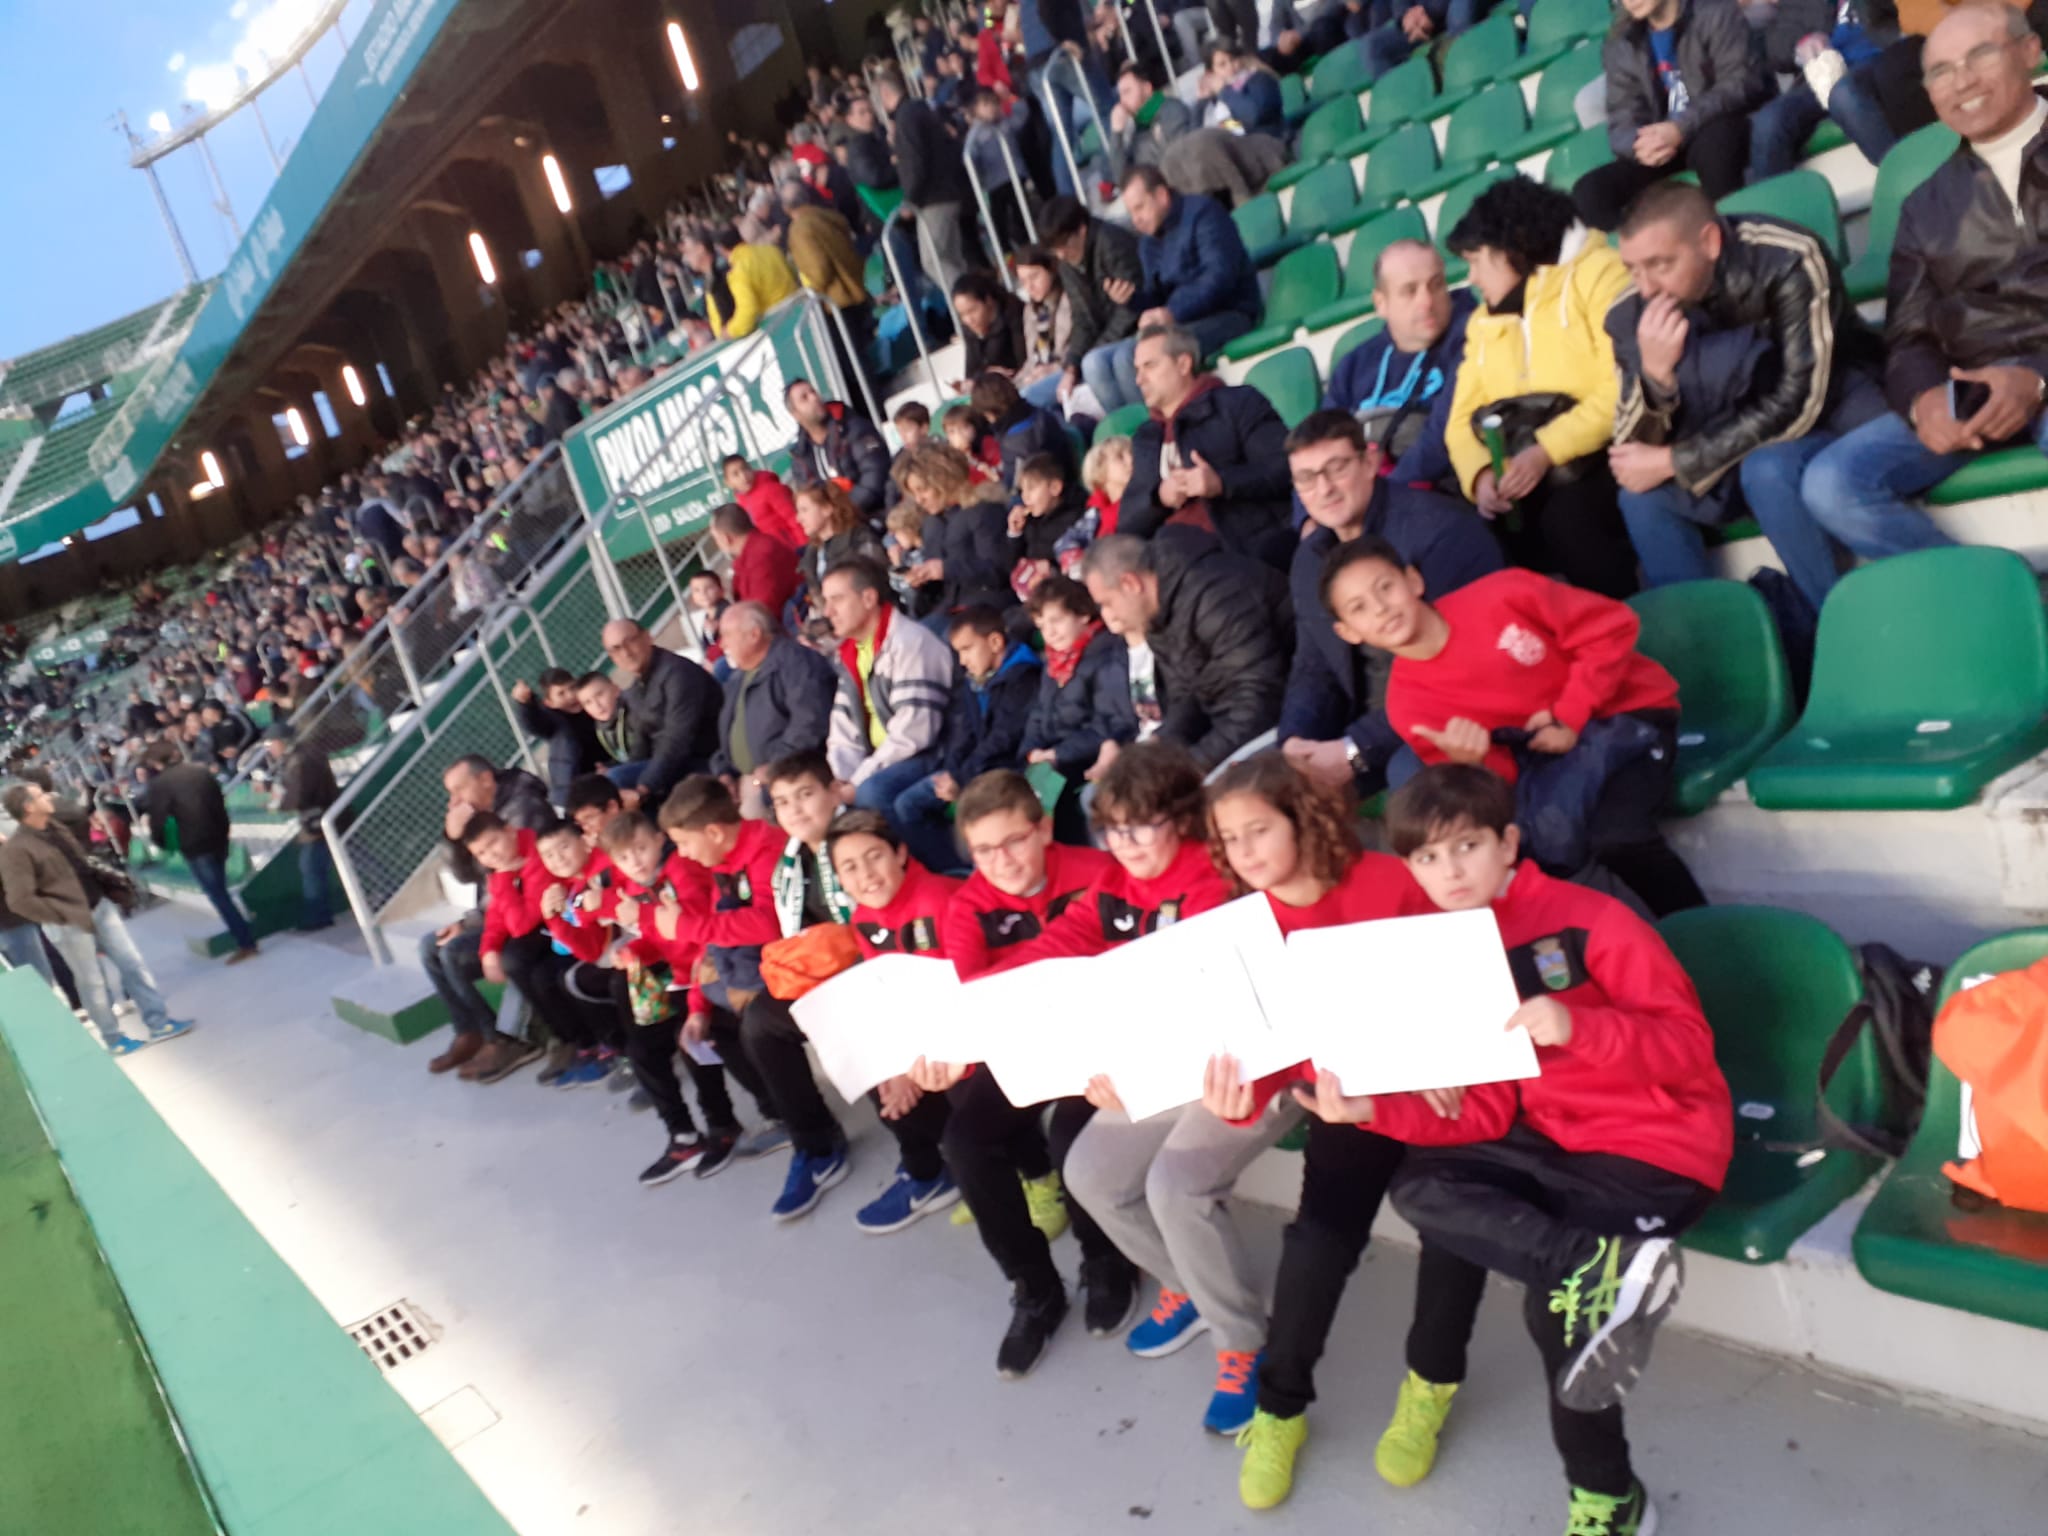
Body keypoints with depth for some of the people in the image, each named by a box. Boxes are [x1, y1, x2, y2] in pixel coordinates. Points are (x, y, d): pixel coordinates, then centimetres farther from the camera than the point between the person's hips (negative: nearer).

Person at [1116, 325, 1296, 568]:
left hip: (1252, 553, -5)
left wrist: (1222, 483, -14)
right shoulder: (1145, 437, 25)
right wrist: (1160, 498, -1)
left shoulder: (1239, 403, 10)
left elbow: (1287, 469, -1)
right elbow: (1126, 524, 19)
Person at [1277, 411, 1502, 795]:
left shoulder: (1439, 529, -17)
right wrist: (1294, 740, -11)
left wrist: (1357, 750, -25)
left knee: (1411, 769, -37)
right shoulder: (1309, 558, 8)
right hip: (1371, 725, 7)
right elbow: (1313, 669, 11)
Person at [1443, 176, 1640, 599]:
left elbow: (1625, 390, -11)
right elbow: (1462, 421, 13)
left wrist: (1547, 451, -19)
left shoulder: (1596, 273, 1)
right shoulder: (1484, 322, 22)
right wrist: (1480, 473, -8)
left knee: (1568, 516, -35)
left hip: (1599, 458, -5)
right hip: (1517, 474, 5)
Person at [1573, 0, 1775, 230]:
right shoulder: (1620, 46, 9)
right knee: (1590, 193, -19)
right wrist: (1639, 144, -25)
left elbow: (1742, 83, -14)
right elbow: (1622, 122, 1)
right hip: (1667, 146, 4)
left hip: (1724, 132, -4)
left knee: (1712, 141, -40)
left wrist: (1681, 128, -30)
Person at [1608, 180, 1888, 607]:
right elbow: (1632, 452, -16)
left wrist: (1672, 462, -27)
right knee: (1642, 494, -19)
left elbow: (1798, 406, -27)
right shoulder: (1636, 311, -14)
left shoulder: (1790, 261, -26)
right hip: (1734, 432, 4)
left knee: (1768, 470, -33)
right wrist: (1655, 373, -35)